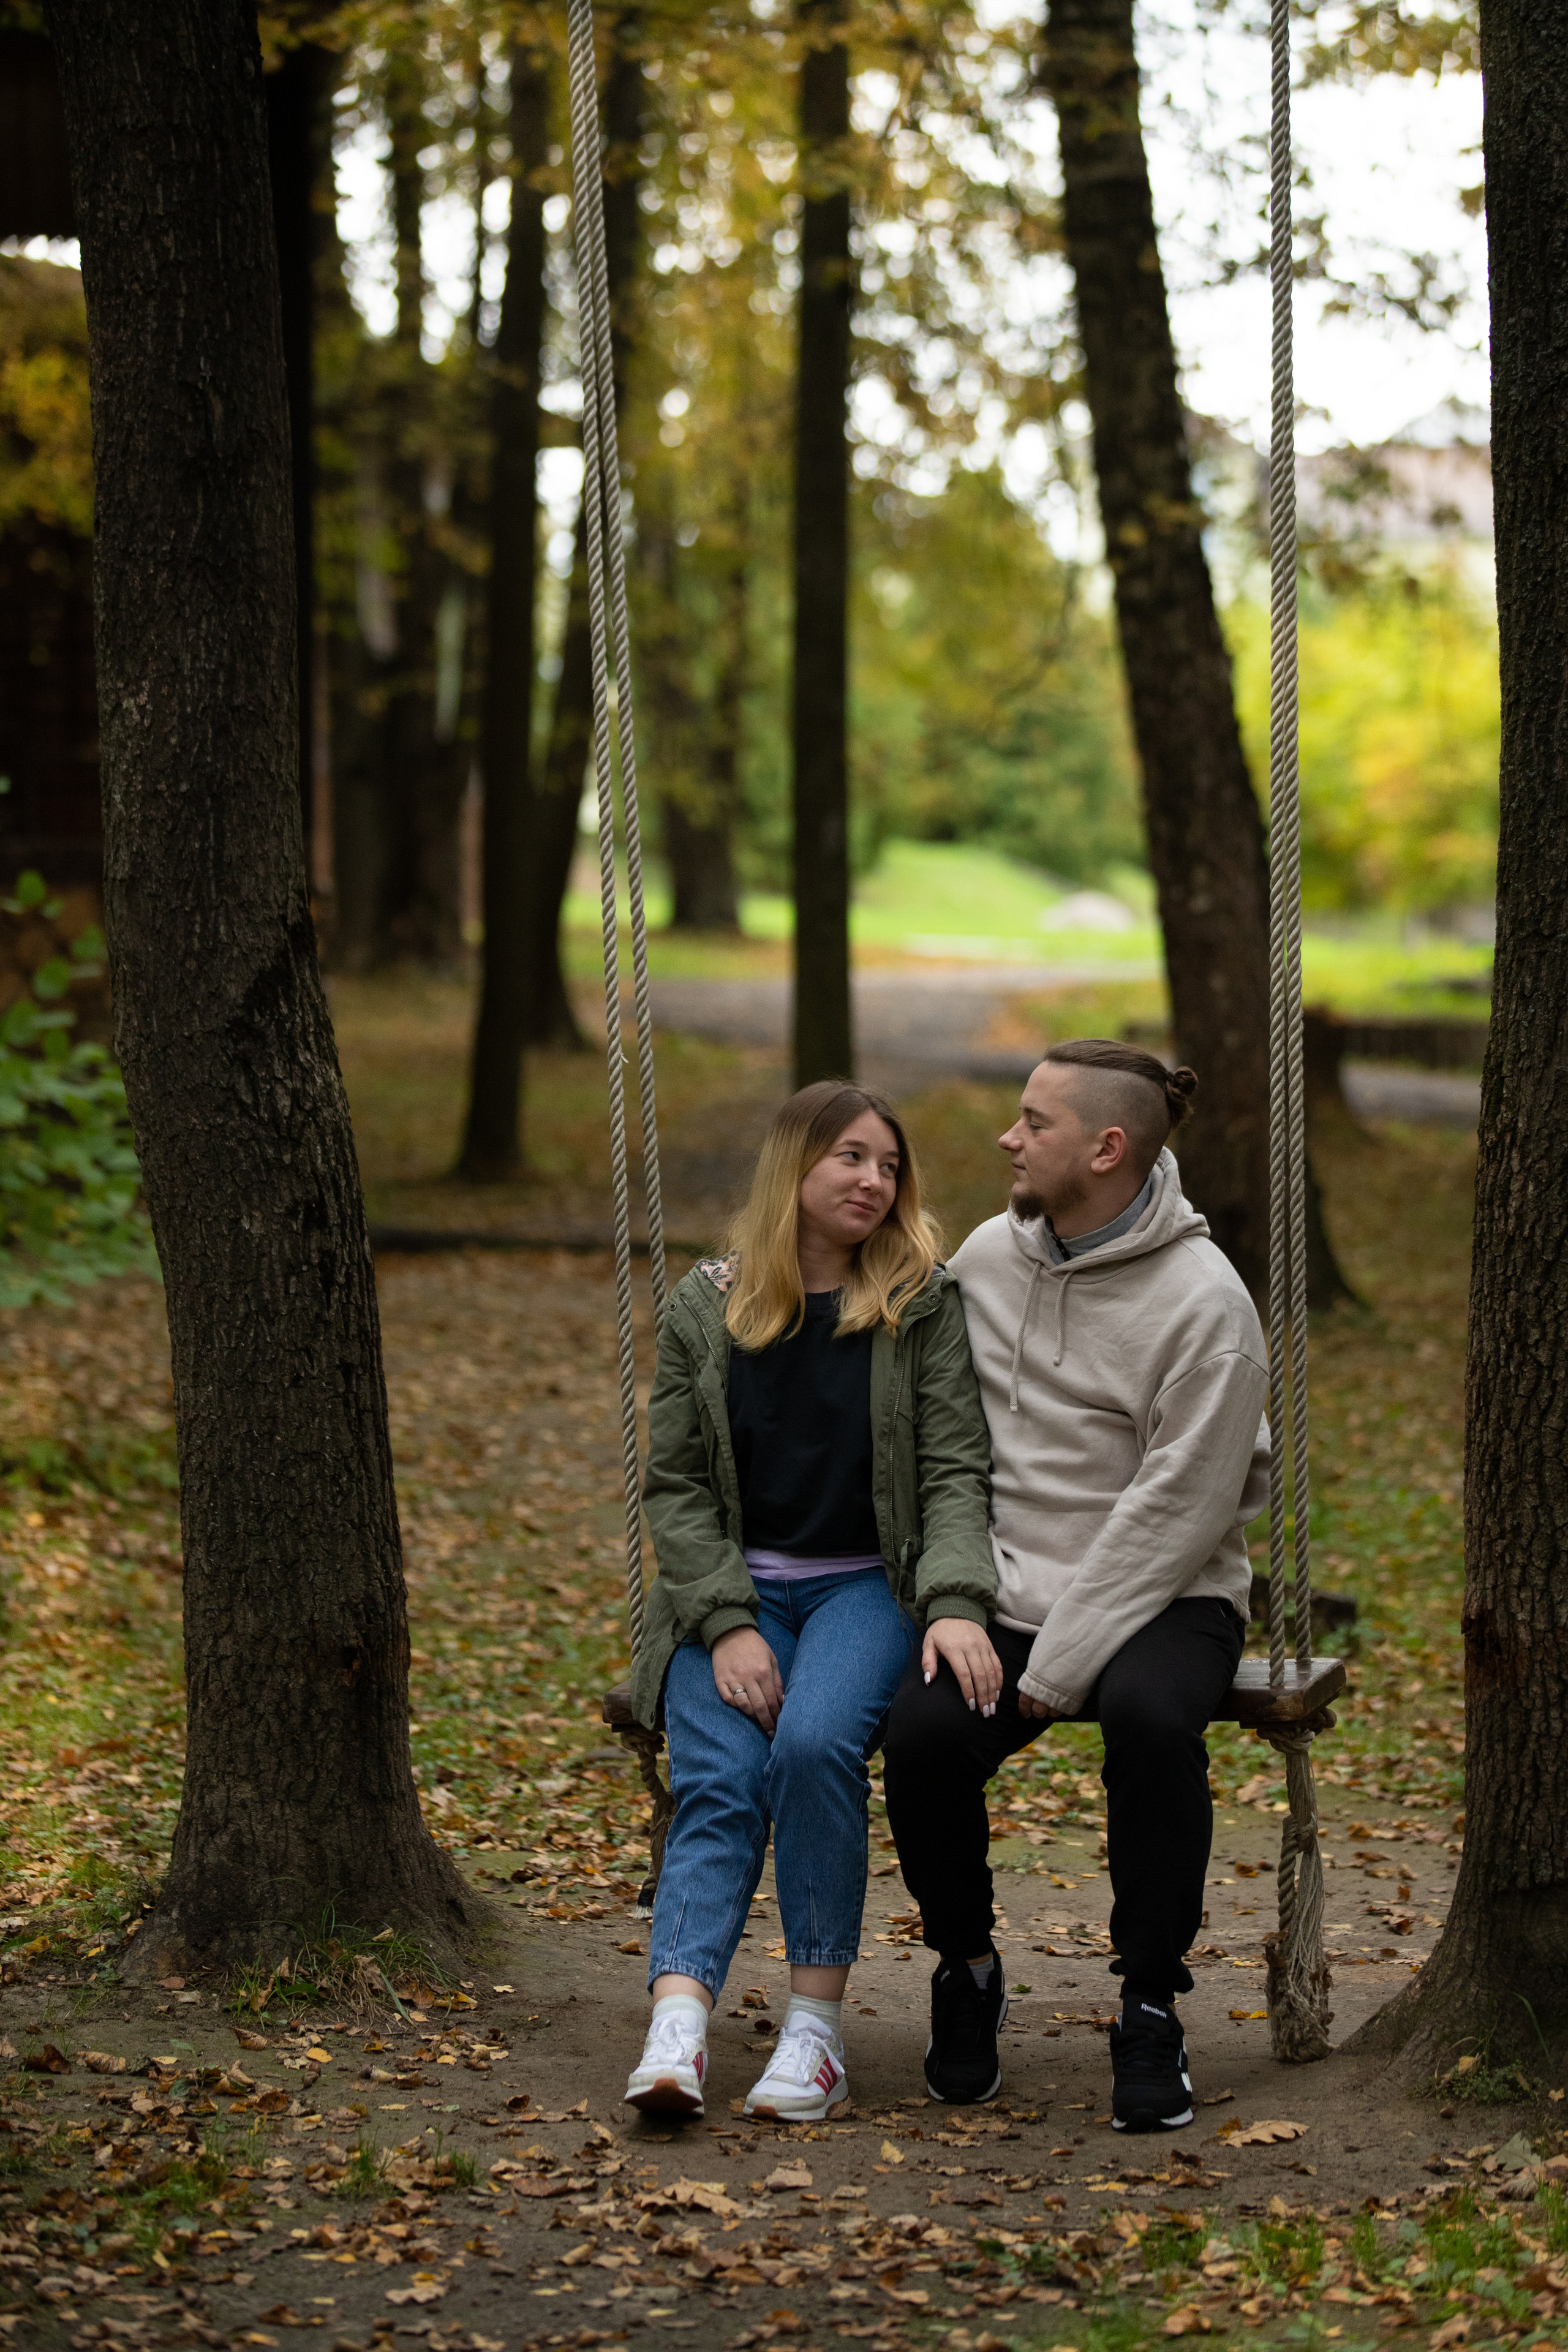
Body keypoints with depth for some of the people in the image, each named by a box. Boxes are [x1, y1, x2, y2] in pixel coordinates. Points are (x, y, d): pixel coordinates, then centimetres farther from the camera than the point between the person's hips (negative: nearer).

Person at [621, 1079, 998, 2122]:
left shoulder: (923, 1304, 3)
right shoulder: (706, 1309, 6)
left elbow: (955, 1470, -4)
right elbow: (675, 1483, 4)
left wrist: (956, 1605, -22)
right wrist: (727, 1625, -11)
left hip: (869, 1585, -1)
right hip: (733, 1591, 1)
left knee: (817, 1741, -31)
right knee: (719, 1782, -24)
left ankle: (818, 2024, -25)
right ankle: (678, 2023, -39)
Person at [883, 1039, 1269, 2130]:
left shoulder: (1203, 1301, -12)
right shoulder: (988, 1255, 6)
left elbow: (1176, 1509, -15)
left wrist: (1061, 1666, -18)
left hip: (1161, 1595, -4)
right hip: (1005, 1593, 4)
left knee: (1151, 1715, -36)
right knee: (924, 1730, -25)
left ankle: (1151, 2008, -17)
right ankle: (967, 1969, 2)